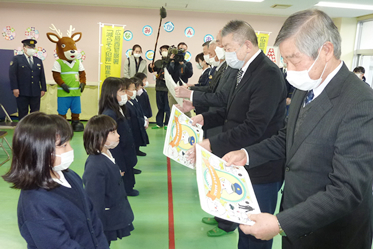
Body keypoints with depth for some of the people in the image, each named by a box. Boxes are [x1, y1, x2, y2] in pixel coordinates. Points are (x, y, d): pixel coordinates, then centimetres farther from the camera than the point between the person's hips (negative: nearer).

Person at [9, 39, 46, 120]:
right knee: (23, 113, 3)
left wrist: (43, 89, 6)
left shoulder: (38, 61, 15)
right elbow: (12, 74, -4)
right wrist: (15, 88, -12)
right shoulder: (16, 59, 3)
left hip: (36, 92, 4)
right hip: (22, 92, -3)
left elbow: (42, 76, 13)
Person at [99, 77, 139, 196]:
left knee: (127, 184, 21)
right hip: (118, 160, -9)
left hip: (125, 158, 9)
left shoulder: (118, 111, 7)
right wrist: (120, 167, -19)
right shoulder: (109, 114, -24)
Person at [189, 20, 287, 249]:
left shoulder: (268, 74, -21)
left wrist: (212, 144, -25)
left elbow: (253, 128, -27)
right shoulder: (246, 70, 10)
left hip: (261, 168, -9)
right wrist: (205, 118, 5)